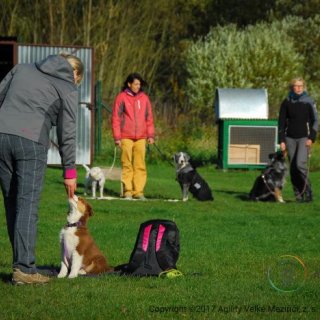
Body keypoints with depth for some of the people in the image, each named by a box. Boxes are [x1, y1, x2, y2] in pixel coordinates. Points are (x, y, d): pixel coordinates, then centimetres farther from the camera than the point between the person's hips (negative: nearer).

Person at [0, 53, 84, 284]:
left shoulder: (22, 69, 22)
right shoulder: (68, 89, 9)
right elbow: (67, 133, 5)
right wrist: (70, 171, 9)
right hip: (31, 143, -4)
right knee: (28, 205, -4)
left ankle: (21, 262, 12)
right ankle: (24, 269, -11)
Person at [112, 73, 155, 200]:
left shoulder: (144, 98, 9)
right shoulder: (121, 98, -1)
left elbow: (149, 118, 13)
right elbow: (116, 118, -1)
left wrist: (151, 135, 5)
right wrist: (117, 137, -6)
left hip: (141, 137, 3)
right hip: (126, 137, -3)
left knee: (140, 165, 1)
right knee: (127, 165, -2)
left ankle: (138, 191, 3)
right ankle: (127, 191, 0)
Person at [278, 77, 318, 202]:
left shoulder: (309, 102, 1)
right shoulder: (286, 102, 5)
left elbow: (314, 120, 2)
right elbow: (281, 122, 7)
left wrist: (311, 138, -8)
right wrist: (281, 141, 0)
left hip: (304, 138, -3)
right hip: (290, 138, 3)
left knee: (300, 164, -18)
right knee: (293, 167, 0)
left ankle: (307, 190, -5)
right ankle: (298, 194, 7)